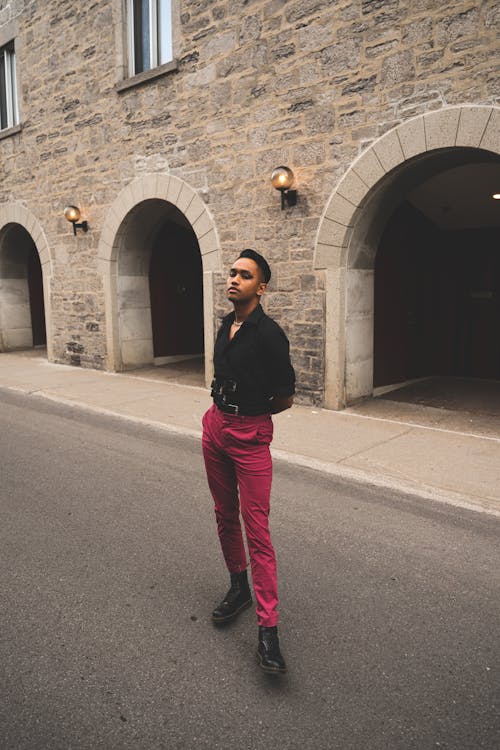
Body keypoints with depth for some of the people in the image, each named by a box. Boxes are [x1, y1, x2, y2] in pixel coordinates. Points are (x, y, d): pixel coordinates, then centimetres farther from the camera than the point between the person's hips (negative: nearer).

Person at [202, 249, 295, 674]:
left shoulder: (269, 334, -14)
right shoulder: (226, 327, 8)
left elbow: (286, 397, -10)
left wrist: (251, 414, 4)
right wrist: (226, 412, 9)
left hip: (250, 436, -7)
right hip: (215, 427, 8)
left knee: (257, 528, -7)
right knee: (225, 516, 17)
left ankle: (268, 629, 0)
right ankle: (239, 589, 36)